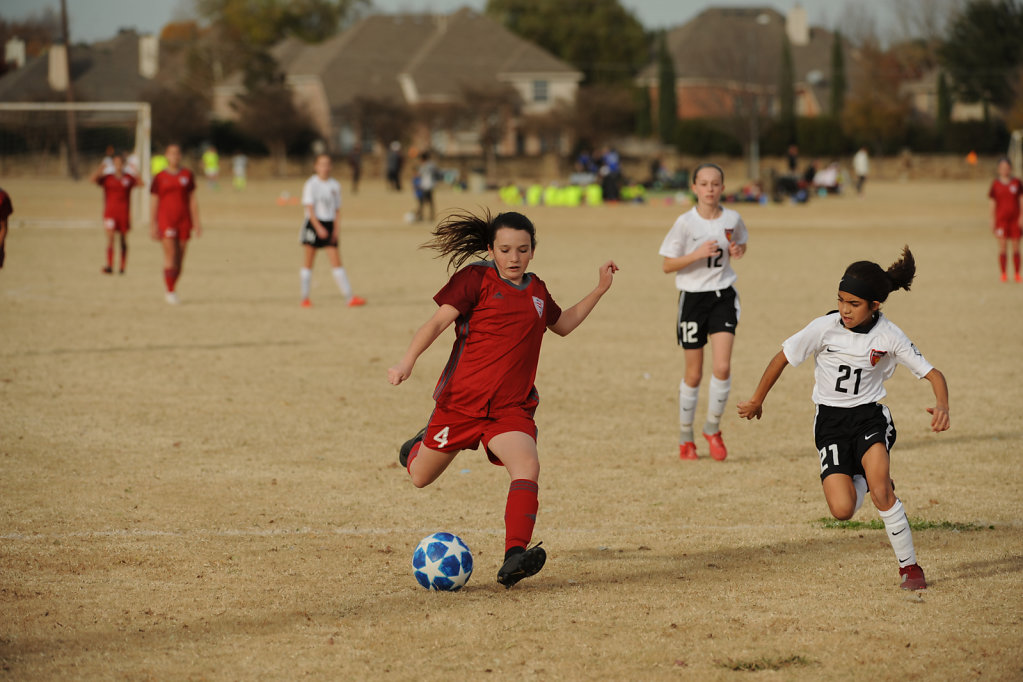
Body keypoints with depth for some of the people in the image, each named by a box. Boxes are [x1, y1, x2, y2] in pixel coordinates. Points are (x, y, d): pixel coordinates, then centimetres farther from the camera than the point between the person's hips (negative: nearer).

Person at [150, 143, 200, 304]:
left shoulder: (187, 175, 8)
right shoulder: (160, 177, 2)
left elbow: (193, 201, 9)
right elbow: (154, 203, 4)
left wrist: (196, 223, 4)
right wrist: (152, 226, -2)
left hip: (184, 221, 3)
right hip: (166, 220, -2)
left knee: (179, 260, 3)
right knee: (170, 257, -12)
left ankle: (171, 290, 16)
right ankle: (170, 292, -6)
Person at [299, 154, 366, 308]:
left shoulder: (335, 185, 8)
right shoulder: (311, 184, -5)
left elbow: (337, 209, 12)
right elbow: (310, 208, -11)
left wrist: (336, 228, 0)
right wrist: (319, 227, -21)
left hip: (329, 225, 3)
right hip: (313, 224, -3)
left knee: (336, 263, -1)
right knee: (308, 262, 1)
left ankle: (350, 297, -6)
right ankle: (305, 298, 10)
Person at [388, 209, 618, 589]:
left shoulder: (536, 290, 13)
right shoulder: (476, 279, -4)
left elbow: (562, 325, 32)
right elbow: (439, 321, -13)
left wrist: (599, 290, 25)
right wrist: (408, 361, -27)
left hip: (511, 409, 3)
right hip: (461, 400, -3)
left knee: (527, 467, -26)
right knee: (420, 479, 11)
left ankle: (514, 558, -37)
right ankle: (421, 446, 50)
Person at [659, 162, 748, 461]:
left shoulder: (732, 219, -1)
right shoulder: (686, 222, -10)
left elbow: (741, 244, 20)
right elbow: (667, 265, -7)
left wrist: (737, 251, -4)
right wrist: (697, 254, -22)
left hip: (723, 296, 2)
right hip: (693, 298, -2)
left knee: (722, 367, -13)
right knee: (693, 374, 5)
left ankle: (713, 429, 8)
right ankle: (685, 438, 22)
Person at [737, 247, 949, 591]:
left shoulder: (889, 336, -10)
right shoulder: (825, 328, -13)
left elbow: (933, 375, -6)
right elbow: (781, 358, 0)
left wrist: (942, 406, -27)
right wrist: (756, 401, 11)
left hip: (870, 415, 0)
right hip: (831, 421, 1)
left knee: (880, 489, -27)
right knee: (842, 509, -17)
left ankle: (910, 566, -10)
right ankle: (860, 479, 22)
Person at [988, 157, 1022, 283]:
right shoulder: (995, 184, 3)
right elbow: (992, 203, 6)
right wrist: (992, 220, 1)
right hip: (1001, 219, -1)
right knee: (1002, 247, -4)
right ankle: (1004, 274, 2)